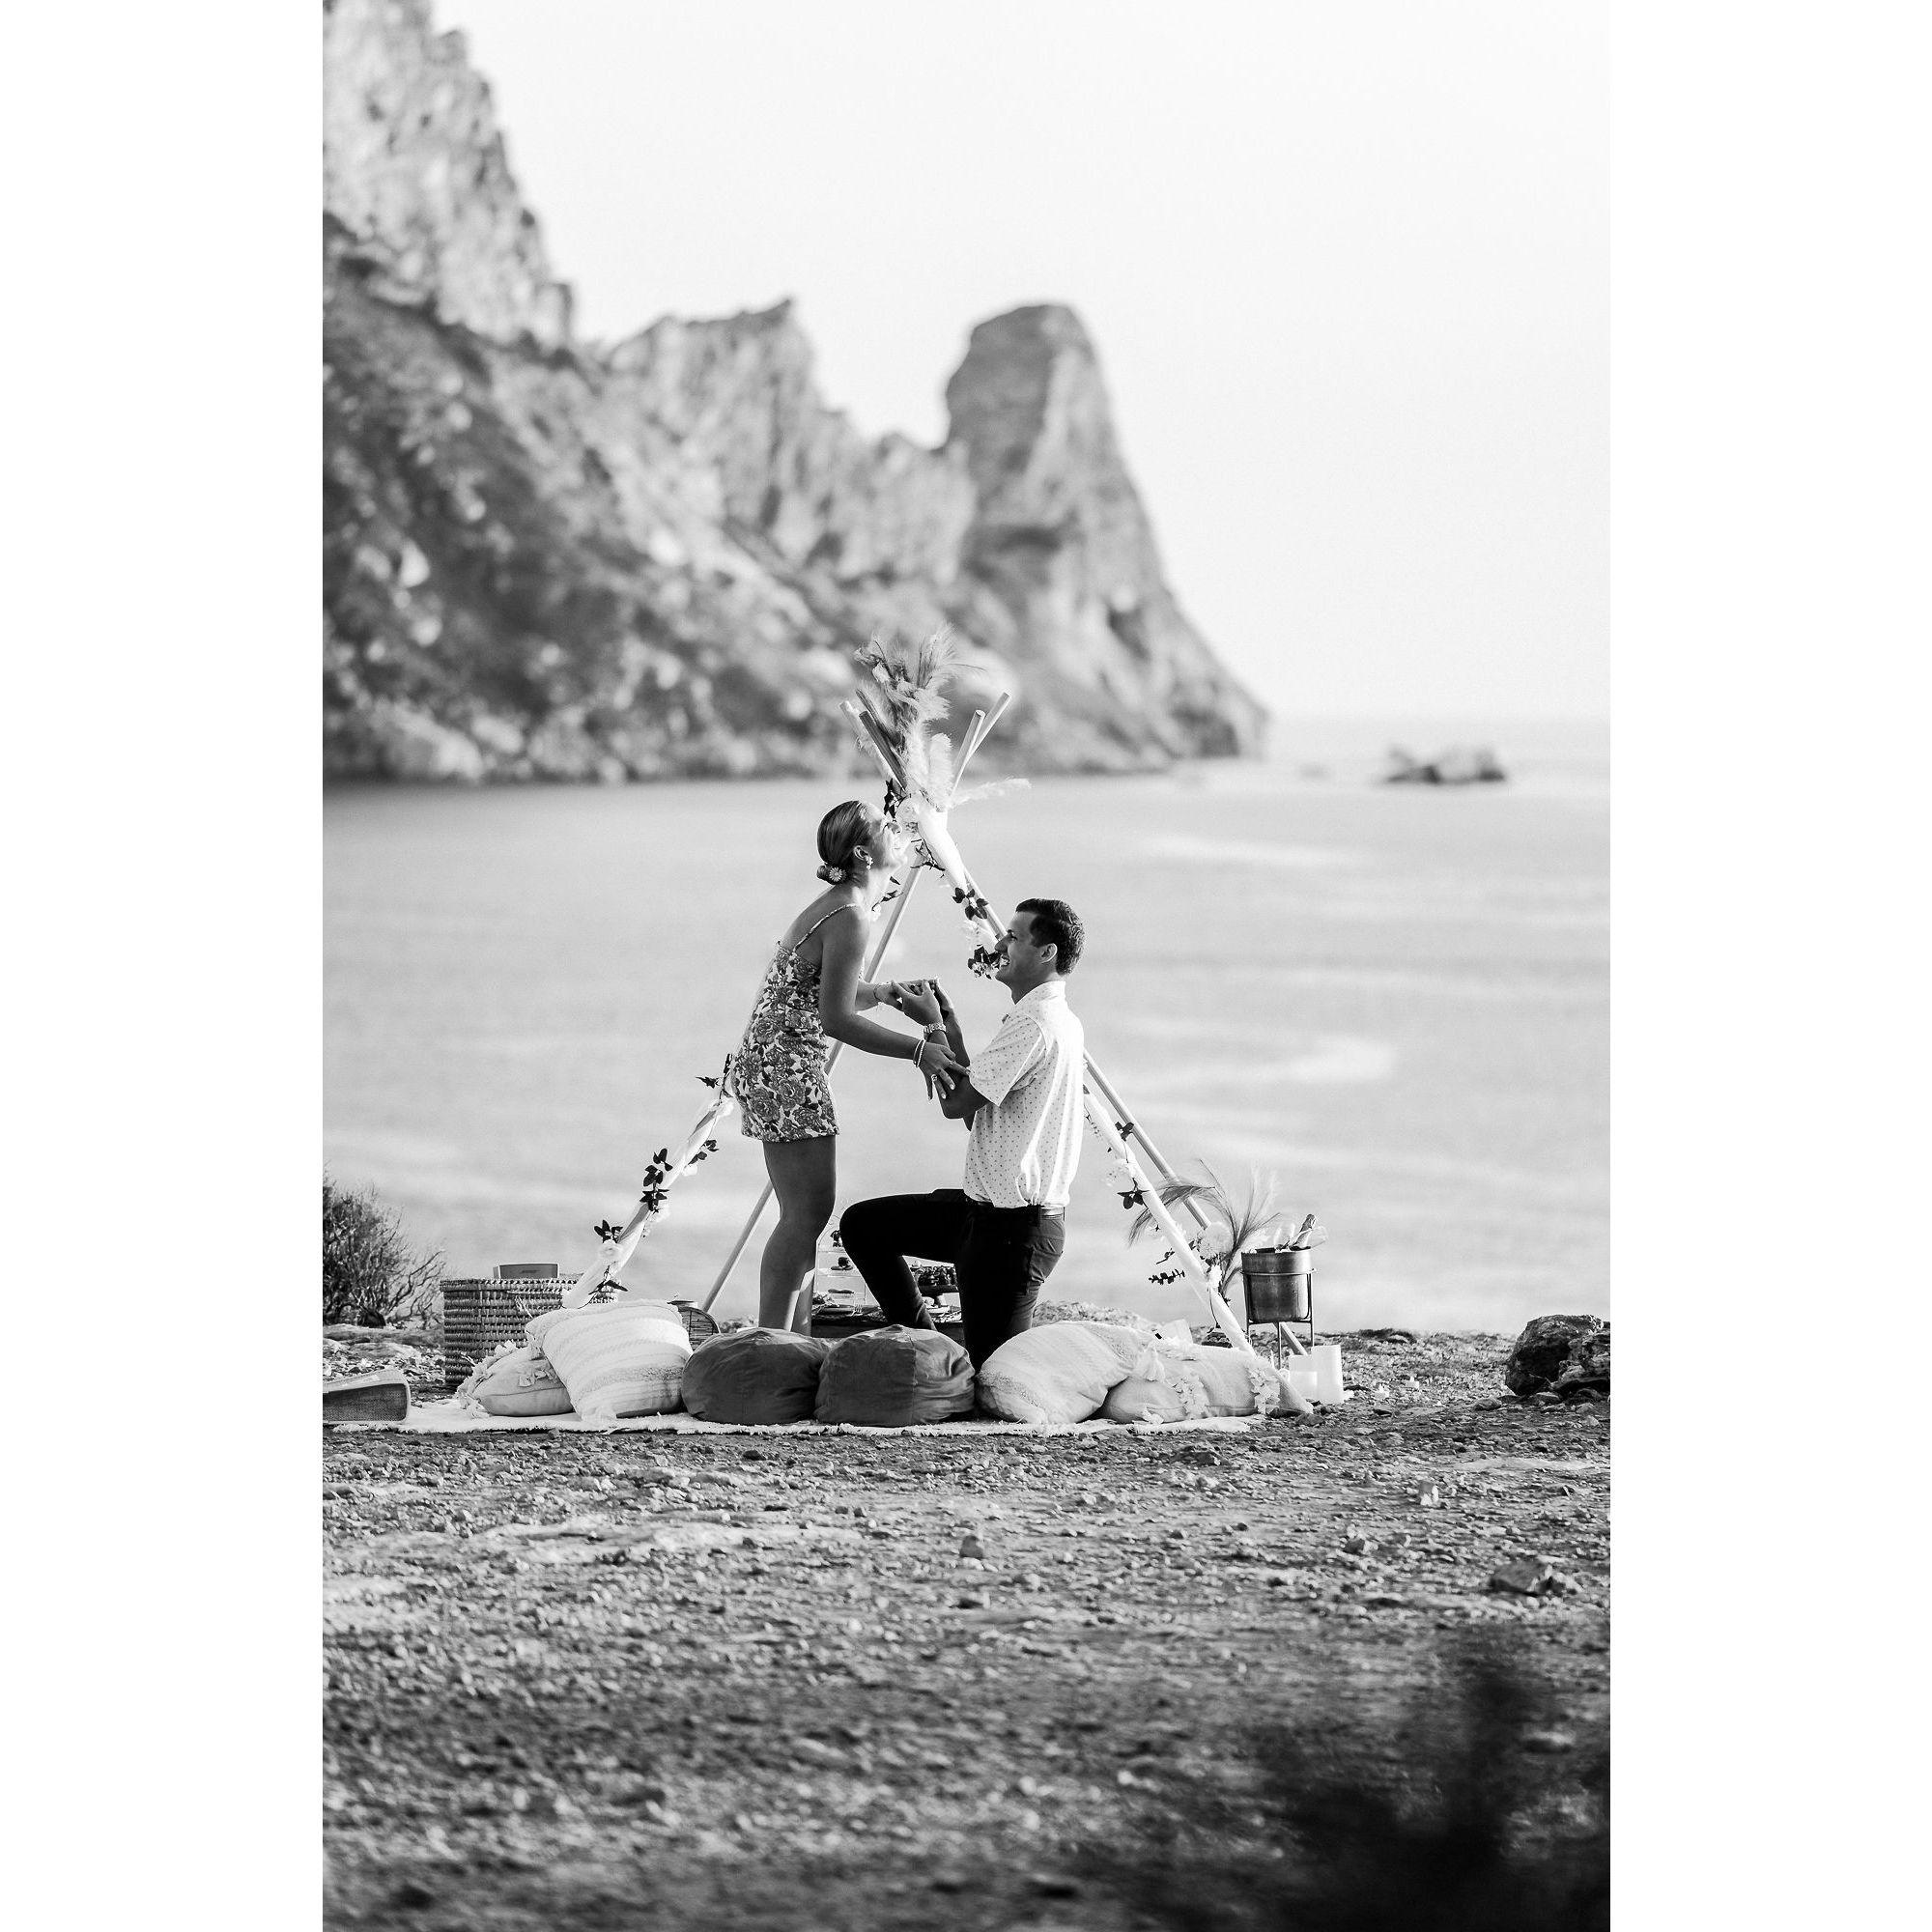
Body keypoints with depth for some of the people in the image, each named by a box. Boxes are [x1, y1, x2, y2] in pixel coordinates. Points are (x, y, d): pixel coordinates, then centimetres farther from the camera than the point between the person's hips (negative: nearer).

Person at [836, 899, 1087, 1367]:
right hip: (987, 1208, 10)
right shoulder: (1059, 1020, 12)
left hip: (1013, 1227, -10)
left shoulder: (1034, 1025, -21)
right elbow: (978, 1109, 15)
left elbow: (957, 1103, -19)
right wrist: (950, 1027, 9)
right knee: (863, 1224, 14)